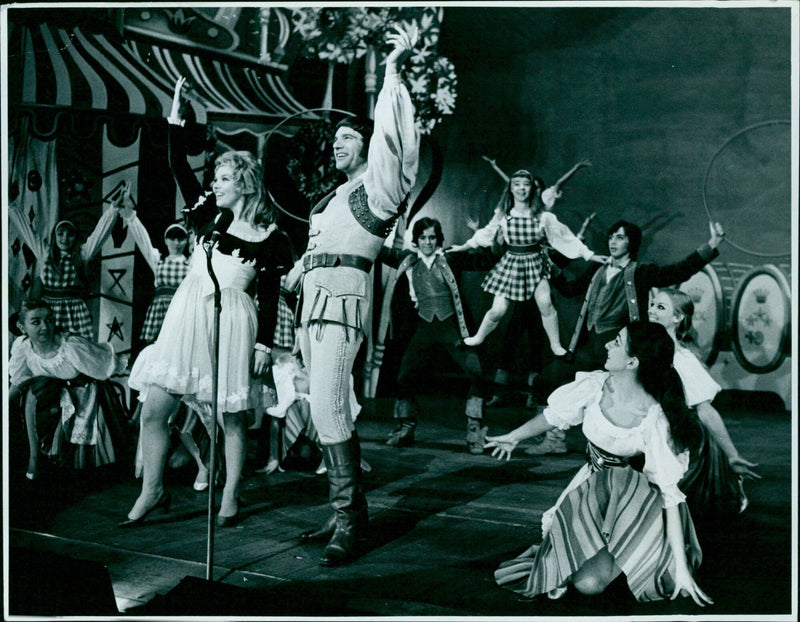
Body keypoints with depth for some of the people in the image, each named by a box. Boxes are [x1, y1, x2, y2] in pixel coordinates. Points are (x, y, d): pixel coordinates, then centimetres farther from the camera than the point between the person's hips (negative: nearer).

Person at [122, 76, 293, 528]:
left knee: (231, 416, 3)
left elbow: (270, 297, 0)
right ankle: (153, 490, 16)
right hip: (188, 315, 4)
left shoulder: (271, 238, 0)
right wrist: (176, 119, -5)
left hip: (233, 322, -4)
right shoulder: (207, 215, 10)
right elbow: (180, 168, 2)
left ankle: (230, 496, 18)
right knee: (154, 409, 2)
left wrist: (266, 342, -6)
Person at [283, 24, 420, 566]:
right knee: (332, 410, 6)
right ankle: (350, 513, 11)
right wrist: (296, 273, 45)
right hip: (315, 300, 9)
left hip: (343, 299, -9)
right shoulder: (335, 197, 24)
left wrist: (394, 68, -20)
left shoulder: (374, 188, -1)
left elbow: (390, 136, -16)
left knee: (328, 409, -19)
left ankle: (349, 522, -15)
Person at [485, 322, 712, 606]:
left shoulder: (654, 421, -23)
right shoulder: (594, 386, -11)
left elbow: (670, 493, -22)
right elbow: (553, 415, 10)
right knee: (586, 583, -15)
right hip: (593, 487, 3)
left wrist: (681, 567, -22)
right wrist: (513, 437, 26)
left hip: (638, 498, -3)